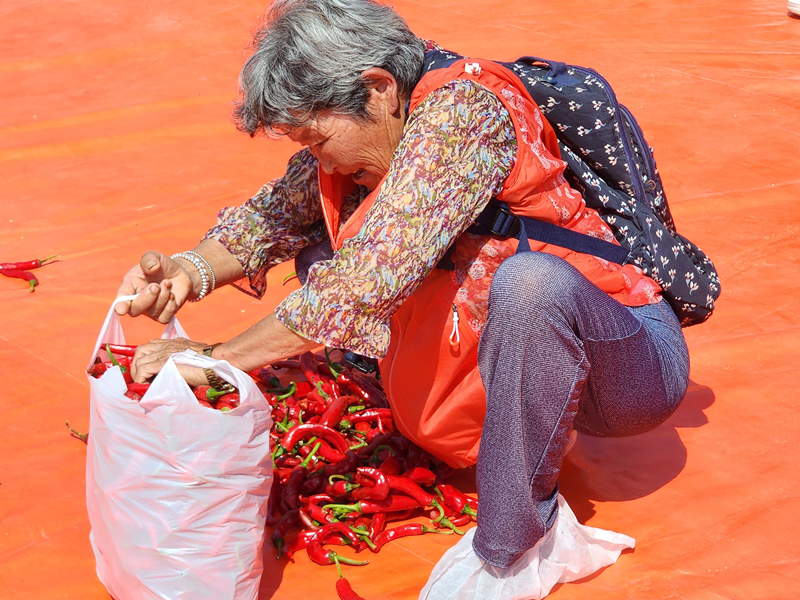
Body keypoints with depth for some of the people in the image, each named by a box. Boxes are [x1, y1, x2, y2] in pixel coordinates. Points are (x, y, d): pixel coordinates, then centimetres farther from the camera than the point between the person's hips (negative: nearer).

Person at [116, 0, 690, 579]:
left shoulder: (461, 110, -26)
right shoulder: (369, 130, -2)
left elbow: (369, 279, -33)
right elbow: (276, 212, 8)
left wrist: (216, 358, -26)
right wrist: (192, 270, -13)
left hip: (636, 365, -7)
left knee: (530, 280, -40)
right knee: (323, 255, 4)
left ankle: (511, 550, -21)